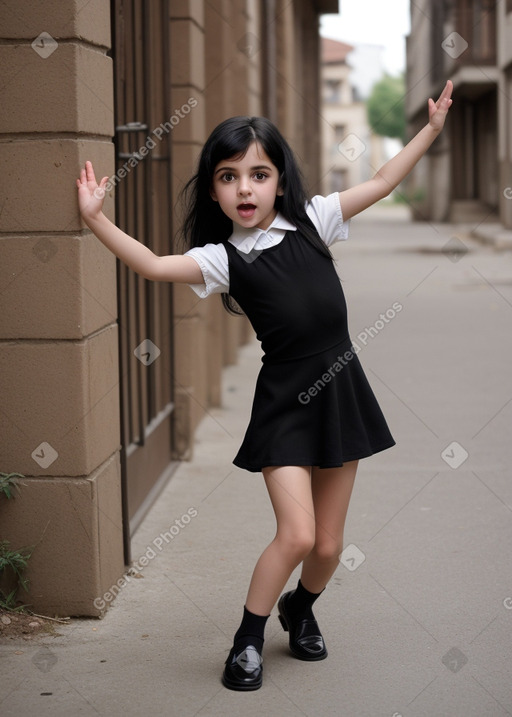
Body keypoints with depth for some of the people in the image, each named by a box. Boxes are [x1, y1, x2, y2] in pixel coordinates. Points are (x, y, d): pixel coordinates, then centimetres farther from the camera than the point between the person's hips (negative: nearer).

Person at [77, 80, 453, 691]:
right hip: (284, 401, -3)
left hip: (340, 390, 3)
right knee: (296, 533, -13)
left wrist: (431, 129, 6)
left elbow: (382, 183, 7)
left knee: (329, 543, 9)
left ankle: (300, 608, 41)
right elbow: (154, 266, -17)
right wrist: (95, 219, -23)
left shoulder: (311, 220, 3)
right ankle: (247, 640, 9)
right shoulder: (222, 258, -4)